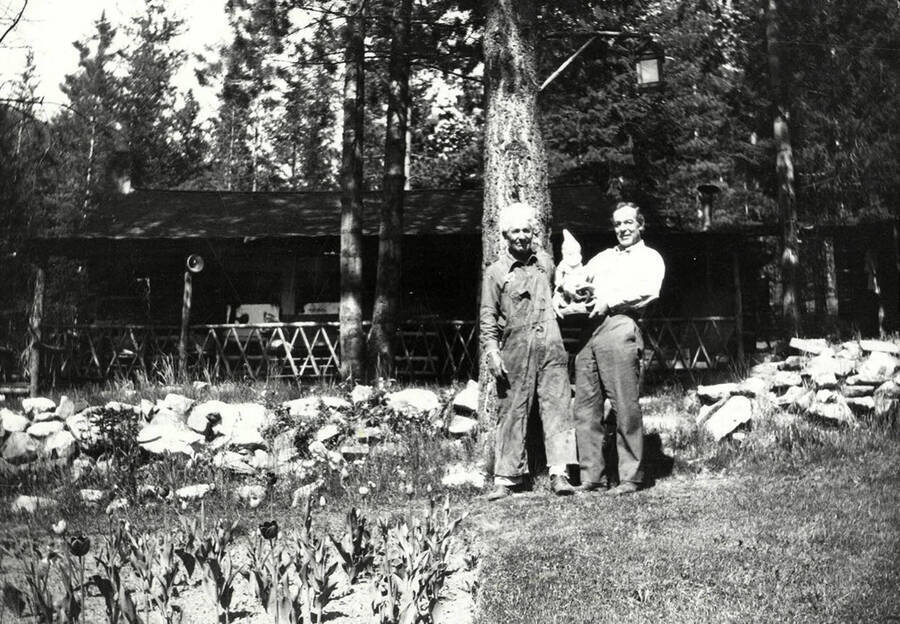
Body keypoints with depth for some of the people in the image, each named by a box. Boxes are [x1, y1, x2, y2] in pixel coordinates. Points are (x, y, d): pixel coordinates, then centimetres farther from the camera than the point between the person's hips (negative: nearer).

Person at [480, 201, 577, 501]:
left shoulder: (545, 261, 13)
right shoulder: (495, 272, 3)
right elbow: (488, 318, 3)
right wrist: (491, 351, -6)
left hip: (550, 345, 2)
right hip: (515, 349, -2)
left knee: (557, 406, -7)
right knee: (511, 412, 0)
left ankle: (559, 473, -8)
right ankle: (507, 478, 6)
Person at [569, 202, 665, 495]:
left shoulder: (649, 258, 12)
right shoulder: (603, 257, 29)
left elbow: (649, 291, -6)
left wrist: (610, 301, -12)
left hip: (619, 328, -6)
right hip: (588, 330, 6)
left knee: (625, 406, -7)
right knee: (585, 405, 1)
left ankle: (630, 477, 0)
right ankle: (592, 475, 5)